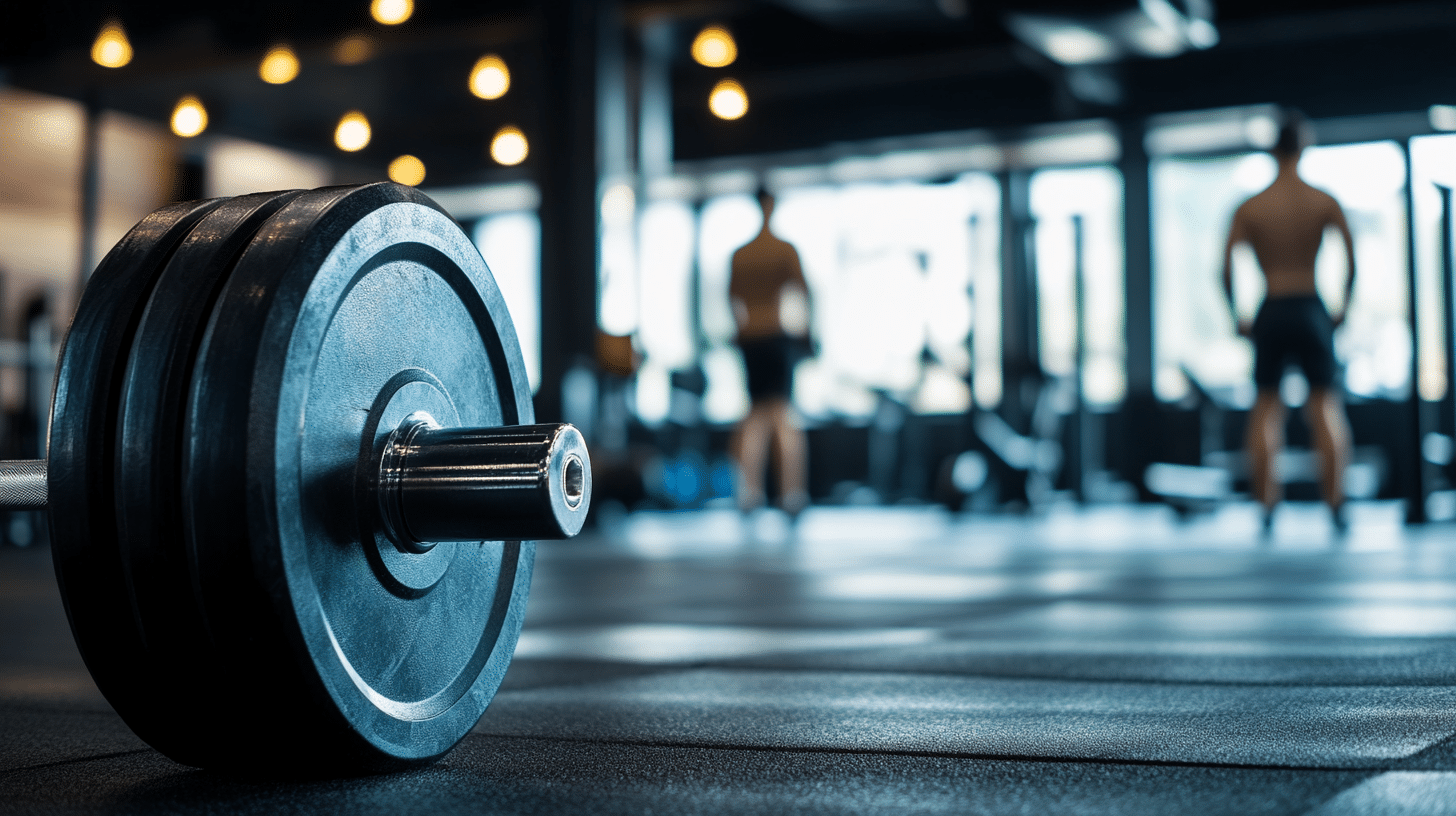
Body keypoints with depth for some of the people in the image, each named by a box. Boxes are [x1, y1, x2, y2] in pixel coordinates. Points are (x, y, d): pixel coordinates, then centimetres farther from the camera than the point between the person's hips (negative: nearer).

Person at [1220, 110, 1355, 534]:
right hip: (1311, 310, 0)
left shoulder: (1249, 208, 0)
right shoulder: (1325, 202, -1)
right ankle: (1336, 508, 4)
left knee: (1266, 407, 8)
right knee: (1325, 406, 7)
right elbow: (1353, 261, -8)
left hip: (1270, 313, 0)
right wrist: (1344, 308, 5)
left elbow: (1227, 269, -8)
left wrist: (1237, 319, 3)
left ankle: (1266, 508, 3)